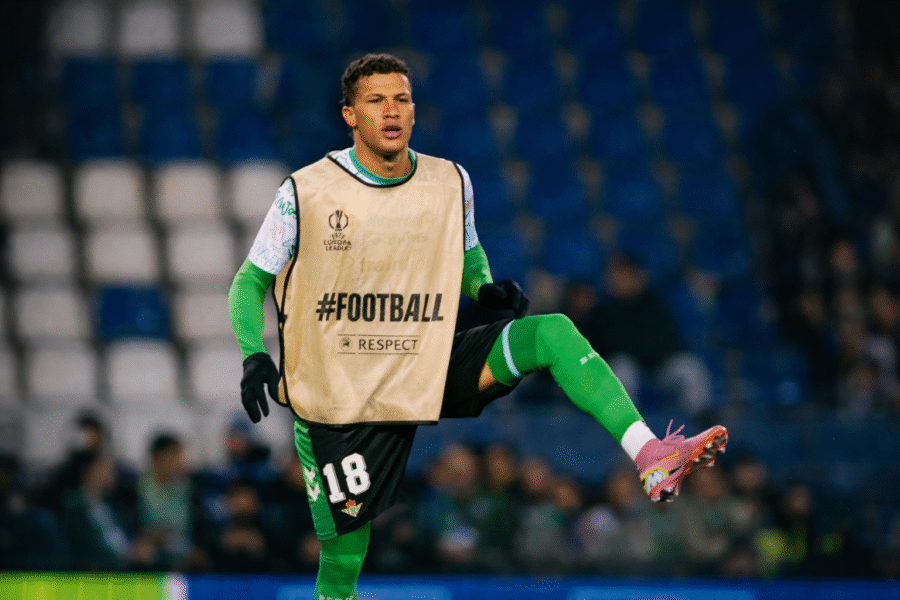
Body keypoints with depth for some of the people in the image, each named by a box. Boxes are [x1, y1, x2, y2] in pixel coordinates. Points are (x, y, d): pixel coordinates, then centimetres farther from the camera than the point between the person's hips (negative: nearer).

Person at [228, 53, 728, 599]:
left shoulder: (451, 183, 1)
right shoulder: (306, 193, -8)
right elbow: (250, 282, 1)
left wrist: (487, 289, -3)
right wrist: (254, 356, -17)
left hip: (430, 377, 3)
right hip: (339, 403, -3)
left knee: (552, 333, -18)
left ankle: (649, 455, -31)